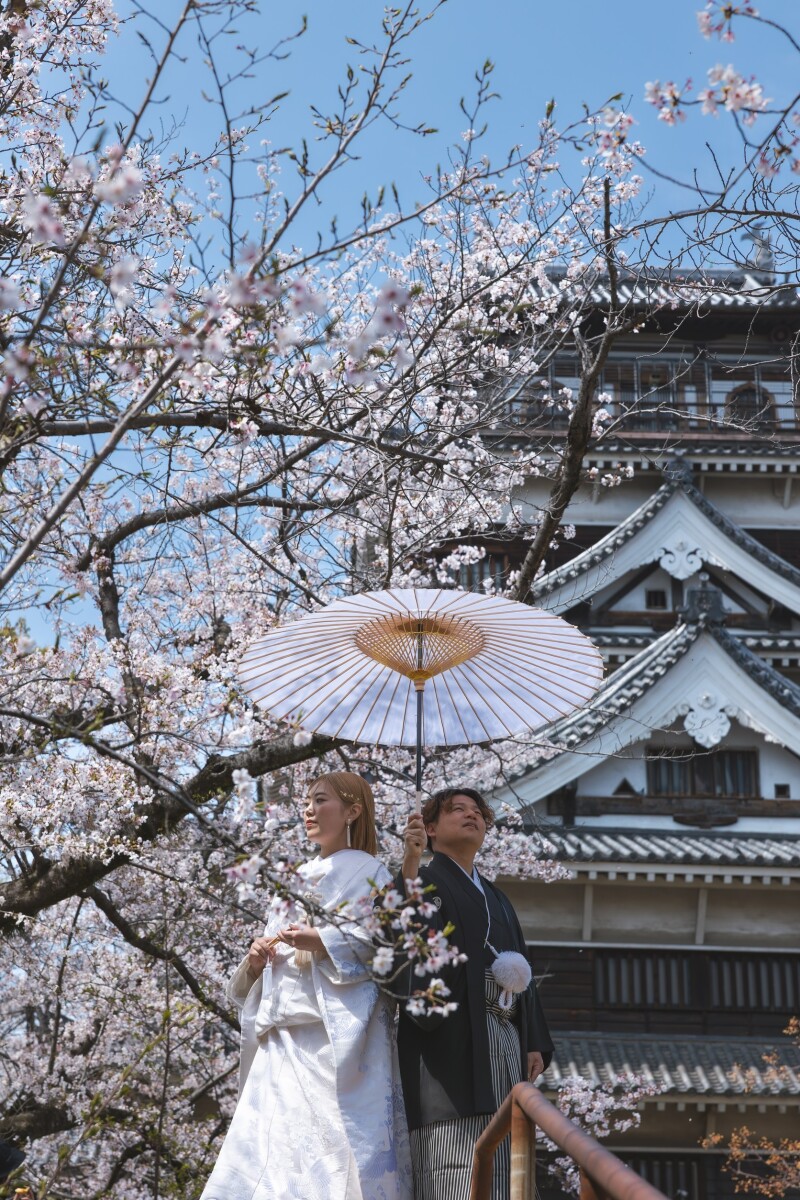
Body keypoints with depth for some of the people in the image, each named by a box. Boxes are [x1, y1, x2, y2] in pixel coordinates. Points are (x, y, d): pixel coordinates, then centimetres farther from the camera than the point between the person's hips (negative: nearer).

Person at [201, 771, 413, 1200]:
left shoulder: (367, 872, 6)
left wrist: (324, 942, -17)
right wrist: (255, 960, 3)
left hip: (338, 1031, -6)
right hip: (283, 1034, 6)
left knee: (337, 1146, -13)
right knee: (270, 1144, -4)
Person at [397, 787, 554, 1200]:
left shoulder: (497, 898, 27)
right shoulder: (424, 881, 4)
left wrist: (534, 1042, 13)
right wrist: (410, 865, -33)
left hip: (504, 1040, 7)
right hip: (451, 1039, -7)